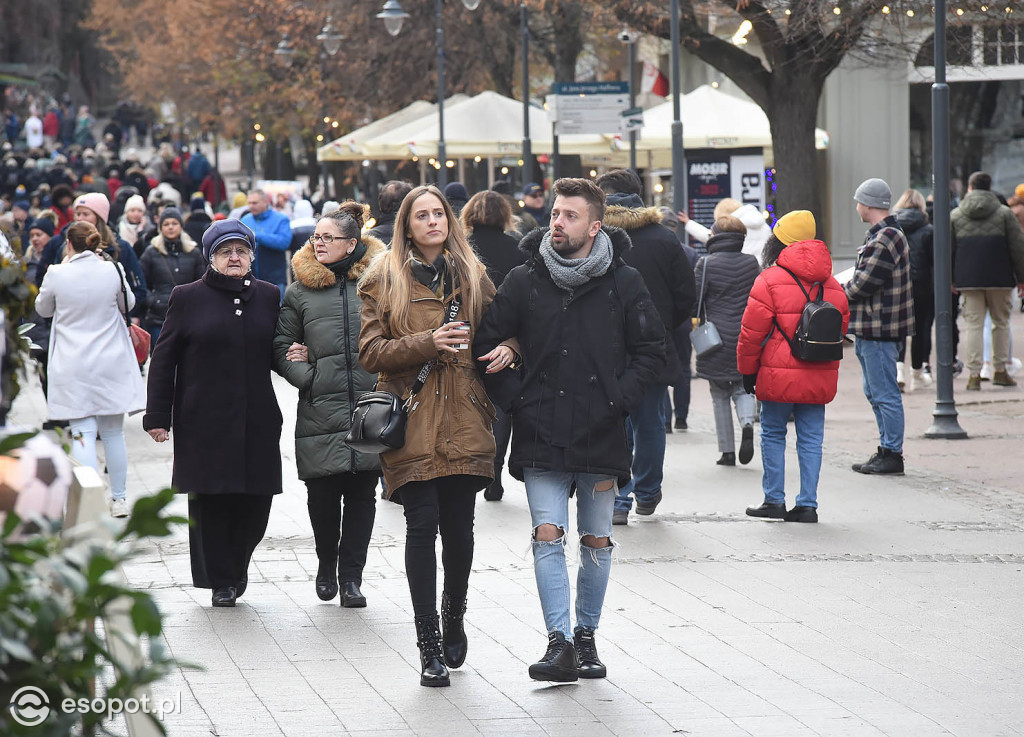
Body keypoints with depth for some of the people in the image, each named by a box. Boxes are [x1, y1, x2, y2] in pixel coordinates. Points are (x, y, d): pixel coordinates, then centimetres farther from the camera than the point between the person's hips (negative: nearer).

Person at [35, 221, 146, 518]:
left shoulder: (58, 275, -9)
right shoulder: (112, 272, -6)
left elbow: (43, 309, 9)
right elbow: (128, 304, 13)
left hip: (72, 368, -2)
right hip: (110, 365, 2)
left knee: (83, 434, -2)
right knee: (113, 432, 12)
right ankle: (119, 499, 20)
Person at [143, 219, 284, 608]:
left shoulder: (268, 297, 11)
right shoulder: (188, 298, 3)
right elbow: (164, 358, 3)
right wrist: (158, 415, -2)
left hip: (257, 421, 2)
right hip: (204, 421, -2)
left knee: (255, 501, 0)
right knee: (211, 501, -2)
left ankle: (236, 564, 24)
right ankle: (220, 580, 9)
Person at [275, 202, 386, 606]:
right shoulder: (300, 290, 7)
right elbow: (282, 345, 10)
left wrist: (387, 381, -2)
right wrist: (306, 374, -5)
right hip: (321, 408, 0)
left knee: (362, 492, 2)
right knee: (322, 494, 0)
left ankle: (351, 575, 12)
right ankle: (327, 564, 25)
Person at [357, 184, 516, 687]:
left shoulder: (471, 275, 14)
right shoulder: (384, 281, 5)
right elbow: (371, 352, -2)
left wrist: (507, 348, 1)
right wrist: (428, 343, -16)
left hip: (464, 420, 3)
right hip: (412, 421, -2)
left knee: (459, 527, 3)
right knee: (423, 526, -9)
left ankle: (454, 620, 27)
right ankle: (429, 647, -4)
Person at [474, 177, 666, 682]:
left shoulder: (624, 284, 1)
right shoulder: (523, 282, 2)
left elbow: (652, 351, 6)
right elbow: (488, 346, 8)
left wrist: (619, 399, -6)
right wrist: (515, 400, -3)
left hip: (601, 437, 0)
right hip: (542, 437, 0)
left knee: (596, 542, 8)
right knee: (548, 536, -10)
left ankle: (586, 635, 21)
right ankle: (560, 642, -12)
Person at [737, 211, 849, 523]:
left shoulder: (770, 280, -10)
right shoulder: (832, 285, 8)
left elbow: (752, 331, -9)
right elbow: (841, 326, 16)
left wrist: (747, 370, 2)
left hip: (779, 377, -4)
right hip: (819, 378, 4)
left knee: (772, 434, 9)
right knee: (811, 439, 7)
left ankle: (774, 500, 11)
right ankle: (807, 504, 5)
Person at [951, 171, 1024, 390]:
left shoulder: (955, 216, 5)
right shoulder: (1004, 213, 2)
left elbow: (948, 249, 7)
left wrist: (949, 279, 15)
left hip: (968, 279, 1)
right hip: (999, 279, -1)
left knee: (974, 324, 1)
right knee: (1001, 322, 12)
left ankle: (974, 374, -5)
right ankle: (1000, 370, 14)